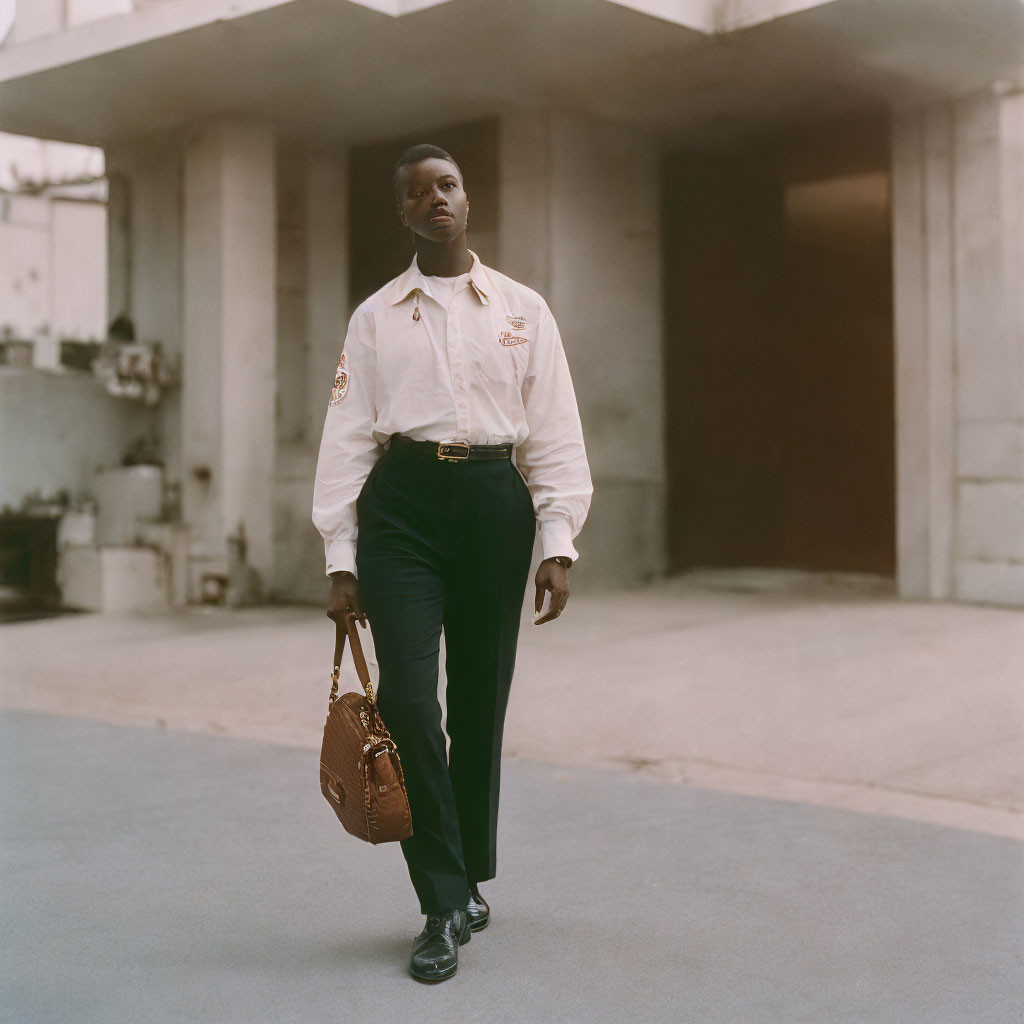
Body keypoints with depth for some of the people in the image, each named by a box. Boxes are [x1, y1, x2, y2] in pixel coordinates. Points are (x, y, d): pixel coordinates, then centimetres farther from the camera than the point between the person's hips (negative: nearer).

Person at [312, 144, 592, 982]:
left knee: (480, 707, 6)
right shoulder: (376, 317, 10)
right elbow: (346, 435, 6)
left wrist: (559, 543, -4)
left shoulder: (522, 311, 10)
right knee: (408, 699, -11)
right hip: (401, 502, 0)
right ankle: (444, 907, 0)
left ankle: (470, 881, 26)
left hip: (494, 500, 1)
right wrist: (340, 558, 0)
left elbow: (556, 432, 6)